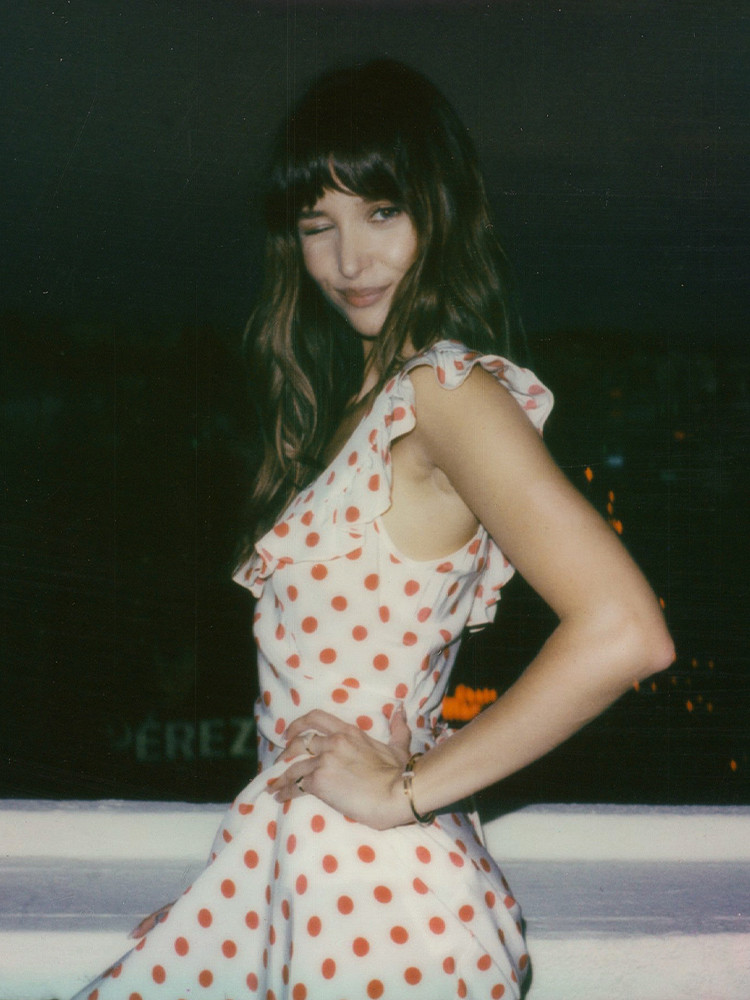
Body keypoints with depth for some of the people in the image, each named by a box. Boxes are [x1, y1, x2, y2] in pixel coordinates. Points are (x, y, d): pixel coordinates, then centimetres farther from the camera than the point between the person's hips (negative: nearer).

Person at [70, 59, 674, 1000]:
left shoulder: (449, 389, -16)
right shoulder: (361, 397, 12)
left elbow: (624, 632, -27)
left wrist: (406, 789, -19)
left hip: (375, 896, -8)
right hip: (294, 860, 8)